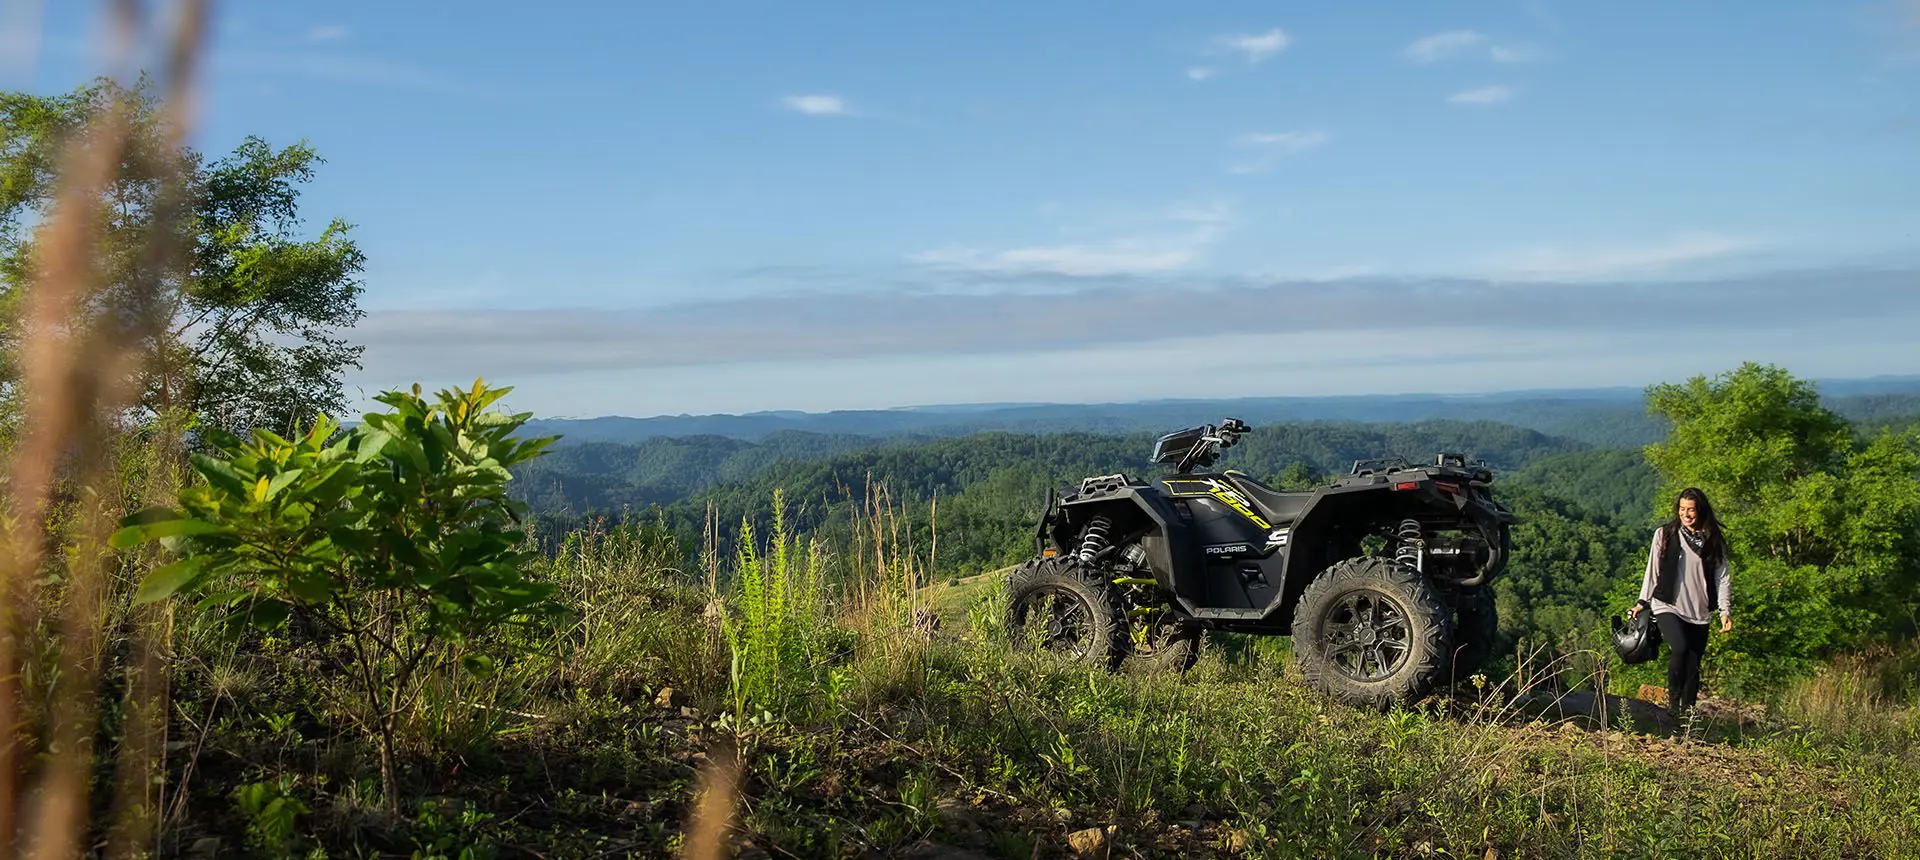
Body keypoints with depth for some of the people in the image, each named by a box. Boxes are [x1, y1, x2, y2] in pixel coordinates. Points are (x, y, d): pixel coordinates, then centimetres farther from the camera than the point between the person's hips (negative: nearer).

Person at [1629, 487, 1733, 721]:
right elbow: (1653, 569, 9)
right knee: (1679, 648, -25)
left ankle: (1688, 713, 12)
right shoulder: (1665, 534, 5)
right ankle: (1672, 700, -9)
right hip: (1667, 607, -2)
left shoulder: (1713, 541, 8)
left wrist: (1725, 610, -3)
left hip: (1699, 613, 2)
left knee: (1693, 666, 1)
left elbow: (1722, 576, 6)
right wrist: (1643, 601, 7)